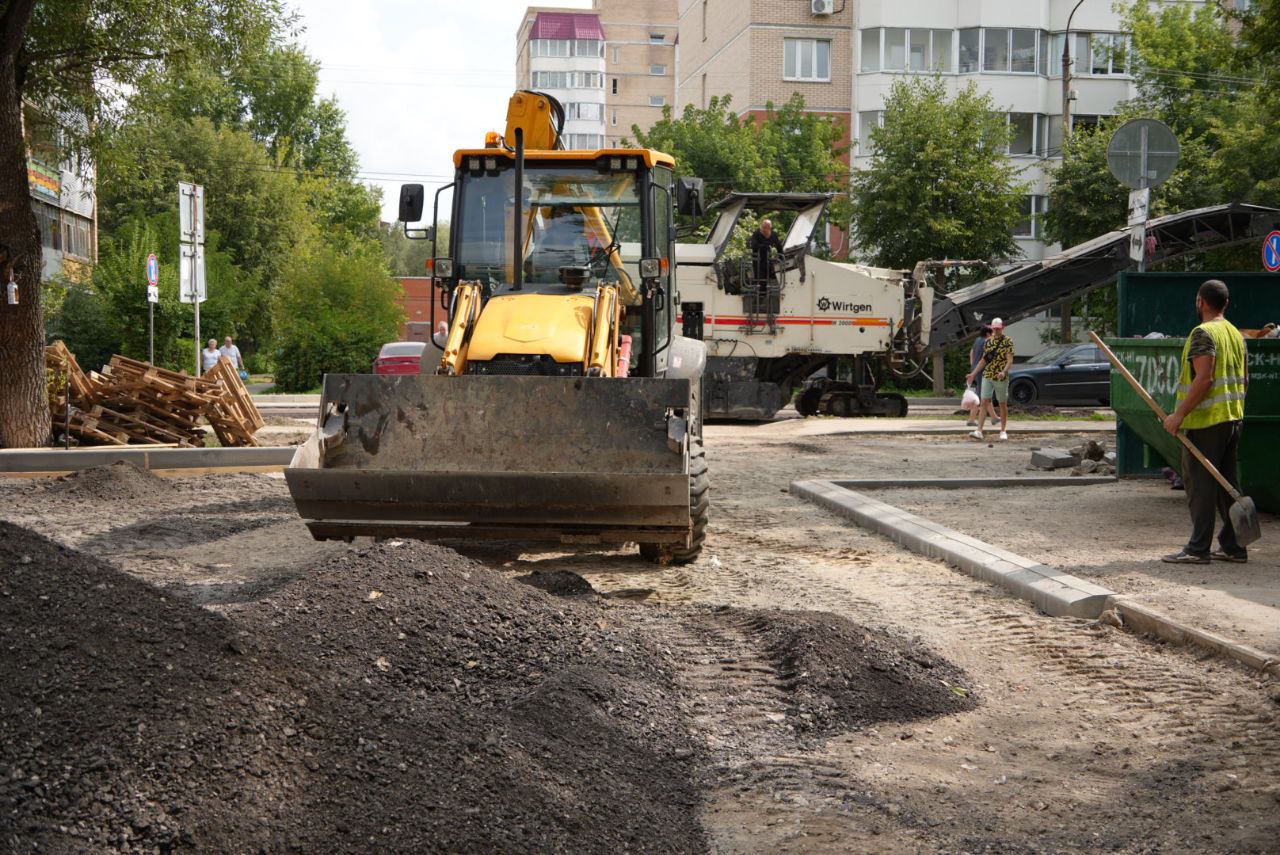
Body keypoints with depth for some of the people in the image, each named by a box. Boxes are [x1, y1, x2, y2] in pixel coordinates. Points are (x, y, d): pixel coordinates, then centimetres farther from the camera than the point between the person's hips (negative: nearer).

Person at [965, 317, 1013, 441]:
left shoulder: (1007, 341, -5)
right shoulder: (988, 341, 10)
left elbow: (1010, 360, -13)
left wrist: (1004, 372, -31)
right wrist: (973, 374, 11)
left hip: (1001, 378, -4)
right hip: (987, 376, 4)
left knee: (1003, 404, 7)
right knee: (984, 403, -6)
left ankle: (1003, 431, 18)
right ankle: (979, 431, -12)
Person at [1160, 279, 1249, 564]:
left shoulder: (1203, 333, -14)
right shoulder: (1236, 334, 14)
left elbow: (1204, 379, -22)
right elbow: (1244, 379, 16)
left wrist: (1179, 414, -20)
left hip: (1205, 422, -9)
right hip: (1232, 419, 9)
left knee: (1200, 484, -5)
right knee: (1227, 483, 12)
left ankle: (1198, 548, -4)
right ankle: (1233, 546, 14)